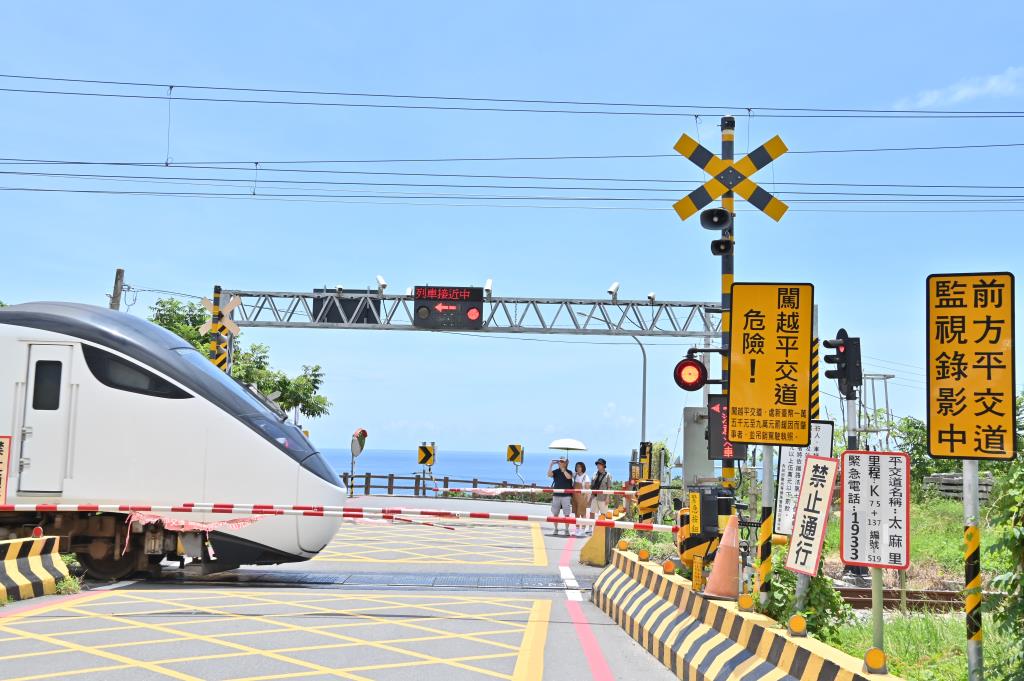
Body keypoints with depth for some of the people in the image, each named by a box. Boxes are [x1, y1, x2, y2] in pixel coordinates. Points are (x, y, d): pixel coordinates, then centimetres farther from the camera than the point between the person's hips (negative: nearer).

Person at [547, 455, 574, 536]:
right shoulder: (556, 472, 6)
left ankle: (567, 530, 5)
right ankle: (555, 529, 15)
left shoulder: (569, 472, 2)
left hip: (566, 496, -2)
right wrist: (551, 465, -19)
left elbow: (568, 477, -20)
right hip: (556, 495, 2)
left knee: (566, 514, -2)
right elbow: (549, 475, -12)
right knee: (555, 514, 5)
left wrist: (563, 469, -17)